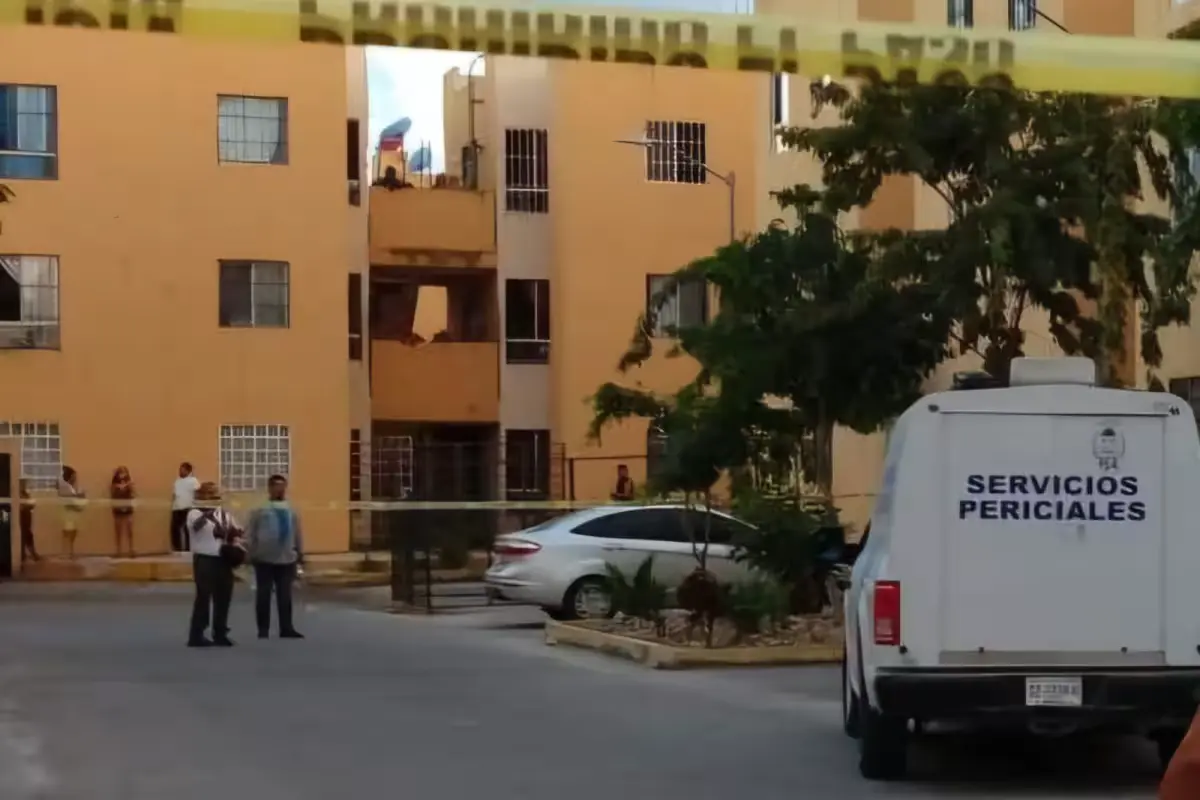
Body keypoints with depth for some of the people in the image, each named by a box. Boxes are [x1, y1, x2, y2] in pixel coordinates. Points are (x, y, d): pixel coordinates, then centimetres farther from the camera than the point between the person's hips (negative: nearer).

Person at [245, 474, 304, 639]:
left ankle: (286, 628, 6)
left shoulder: (291, 510, 11)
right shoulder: (260, 509, -2)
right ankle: (263, 629, 7)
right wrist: (250, 553, -9)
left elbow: (297, 533, 16)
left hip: (286, 559, 3)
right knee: (263, 595, 1)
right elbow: (250, 533, -4)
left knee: (285, 595, 4)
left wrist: (300, 553, 14)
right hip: (264, 559, -3)